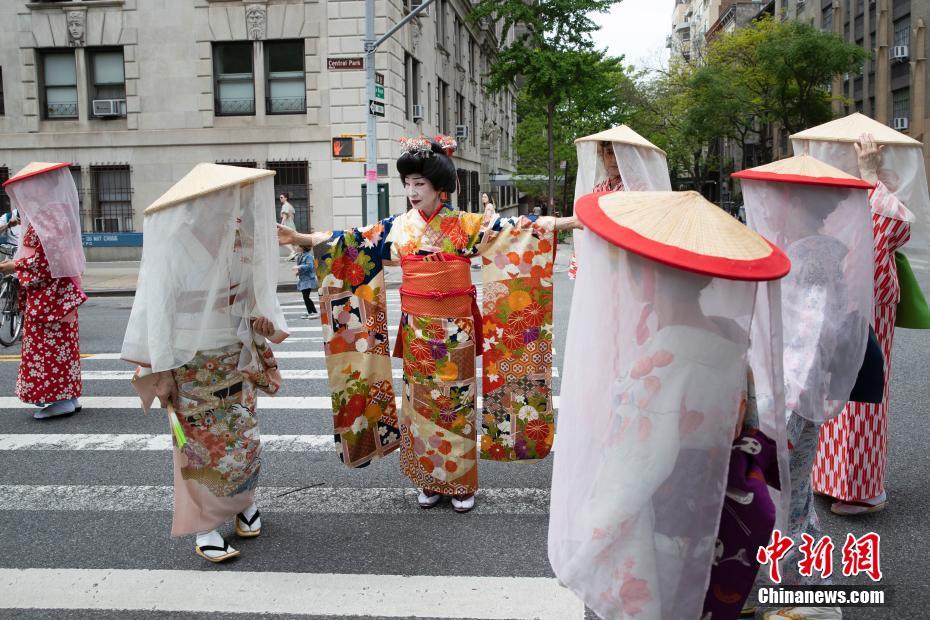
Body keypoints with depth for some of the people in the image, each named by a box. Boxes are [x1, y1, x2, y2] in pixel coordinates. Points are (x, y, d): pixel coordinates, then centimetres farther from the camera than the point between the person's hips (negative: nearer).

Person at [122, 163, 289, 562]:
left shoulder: (234, 237, 0)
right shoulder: (172, 242, -17)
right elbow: (157, 307, -15)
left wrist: (261, 316, -6)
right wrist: (162, 373, -14)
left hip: (235, 358, 5)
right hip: (191, 365, -5)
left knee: (243, 435, 14)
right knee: (201, 443, 4)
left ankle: (244, 502, 35)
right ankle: (204, 526, 18)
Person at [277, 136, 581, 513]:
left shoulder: (466, 225, -3)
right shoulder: (397, 227, 4)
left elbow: (515, 227, -8)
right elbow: (350, 241, 3)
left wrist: (570, 221, -16)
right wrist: (300, 238, -2)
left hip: (455, 329, -2)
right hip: (417, 330, 2)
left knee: (456, 402, 4)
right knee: (421, 402, 8)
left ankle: (460, 483, 18)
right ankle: (429, 481, 22)